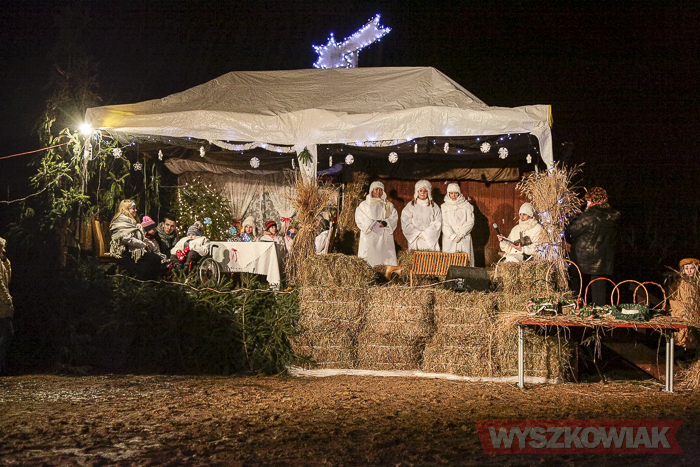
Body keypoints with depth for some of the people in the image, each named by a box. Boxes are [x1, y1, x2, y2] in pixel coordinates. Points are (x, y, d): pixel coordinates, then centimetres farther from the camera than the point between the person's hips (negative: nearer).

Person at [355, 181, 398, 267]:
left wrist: (385, 223, -12)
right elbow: (359, 218, 1)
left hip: (384, 237, 2)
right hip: (370, 236, -2)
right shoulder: (364, 205, 14)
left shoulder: (388, 205, 20)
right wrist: (373, 224, -11)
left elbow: (394, 218, 7)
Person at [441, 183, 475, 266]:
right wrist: (452, 236, -12)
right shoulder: (444, 207, 9)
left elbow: (470, 222, 0)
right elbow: (444, 224, 1)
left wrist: (460, 234, -11)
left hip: (464, 239, 0)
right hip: (449, 239, 0)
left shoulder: (466, 206, 8)